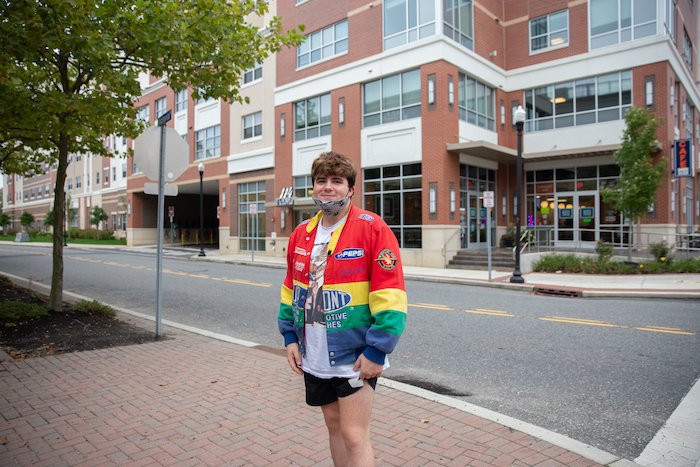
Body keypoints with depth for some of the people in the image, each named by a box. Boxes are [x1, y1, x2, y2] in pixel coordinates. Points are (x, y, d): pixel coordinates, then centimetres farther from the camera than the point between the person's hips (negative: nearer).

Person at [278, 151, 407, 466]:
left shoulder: (372, 228, -14)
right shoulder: (301, 234, 6)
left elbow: (390, 296, -17)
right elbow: (290, 289, 15)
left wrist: (376, 350, -17)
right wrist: (290, 337, 11)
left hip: (354, 357, -6)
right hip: (314, 356, 6)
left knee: (354, 435, 1)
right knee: (333, 424, 20)